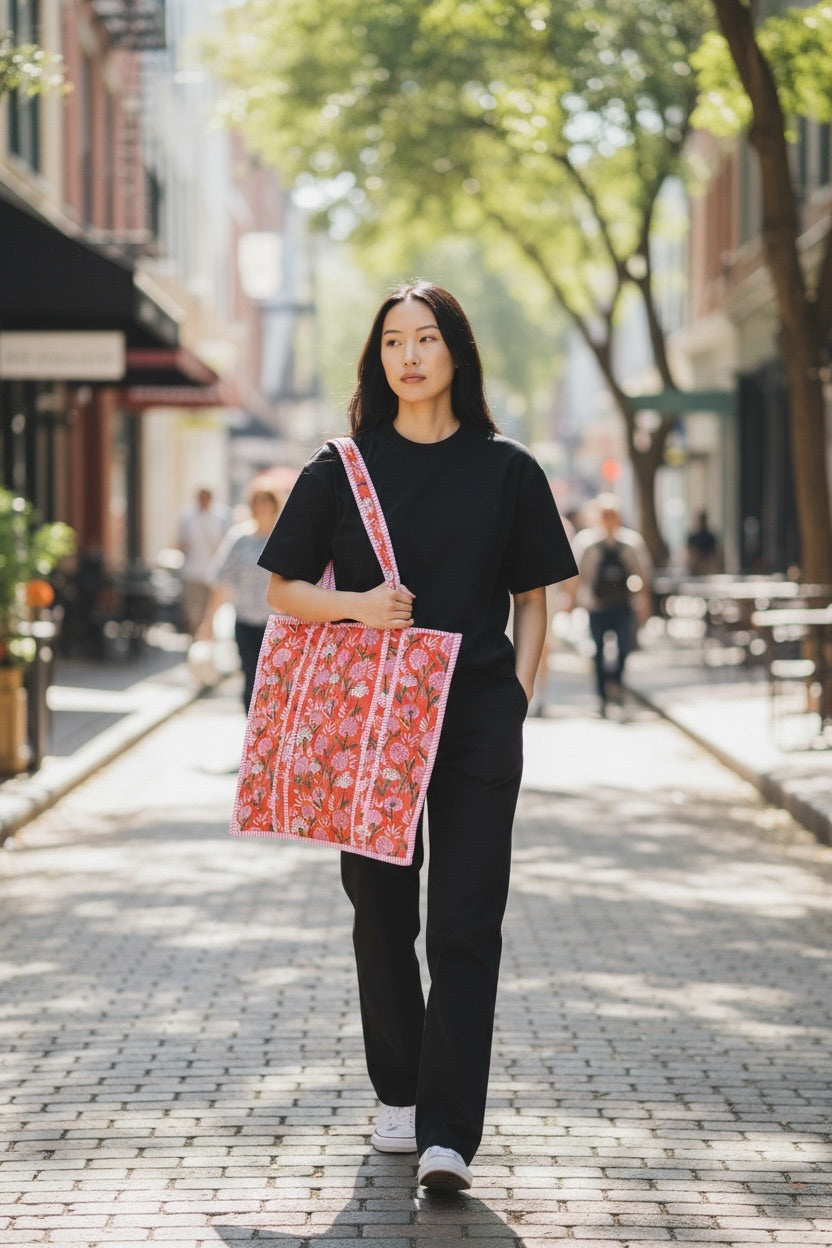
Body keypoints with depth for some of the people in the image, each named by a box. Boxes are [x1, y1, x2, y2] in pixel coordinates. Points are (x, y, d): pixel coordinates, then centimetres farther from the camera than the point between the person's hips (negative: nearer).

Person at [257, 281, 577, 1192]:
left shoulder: (505, 470, 4)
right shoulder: (342, 467, 5)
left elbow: (532, 598, 10)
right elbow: (284, 590, 7)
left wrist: (518, 696, -2)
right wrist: (355, 606, -12)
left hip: (478, 721, -1)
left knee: (465, 924, -7)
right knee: (382, 913, 9)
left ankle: (448, 1134, -10)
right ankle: (398, 1095, 25)